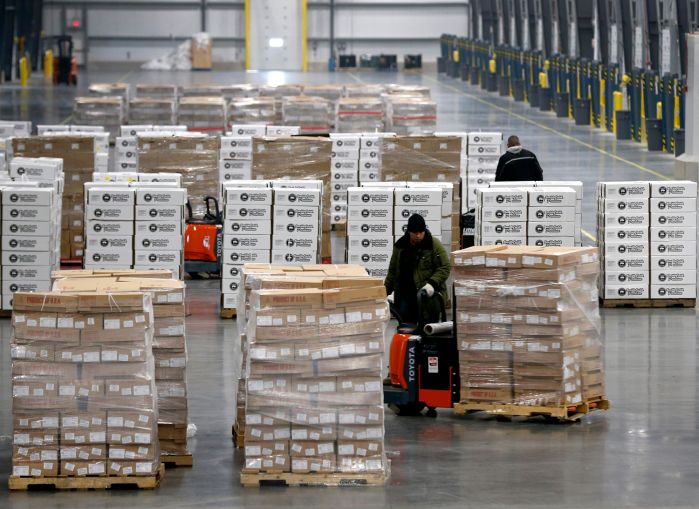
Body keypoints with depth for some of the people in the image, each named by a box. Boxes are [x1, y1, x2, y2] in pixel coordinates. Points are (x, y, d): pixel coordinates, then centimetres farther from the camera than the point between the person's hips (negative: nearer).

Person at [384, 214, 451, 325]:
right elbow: (392, 271, 18)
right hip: (405, 295, 4)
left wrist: (432, 283, -20)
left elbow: (445, 267, -7)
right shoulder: (400, 246, 10)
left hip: (429, 297, -4)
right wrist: (385, 292, 14)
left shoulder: (434, 245, -5)